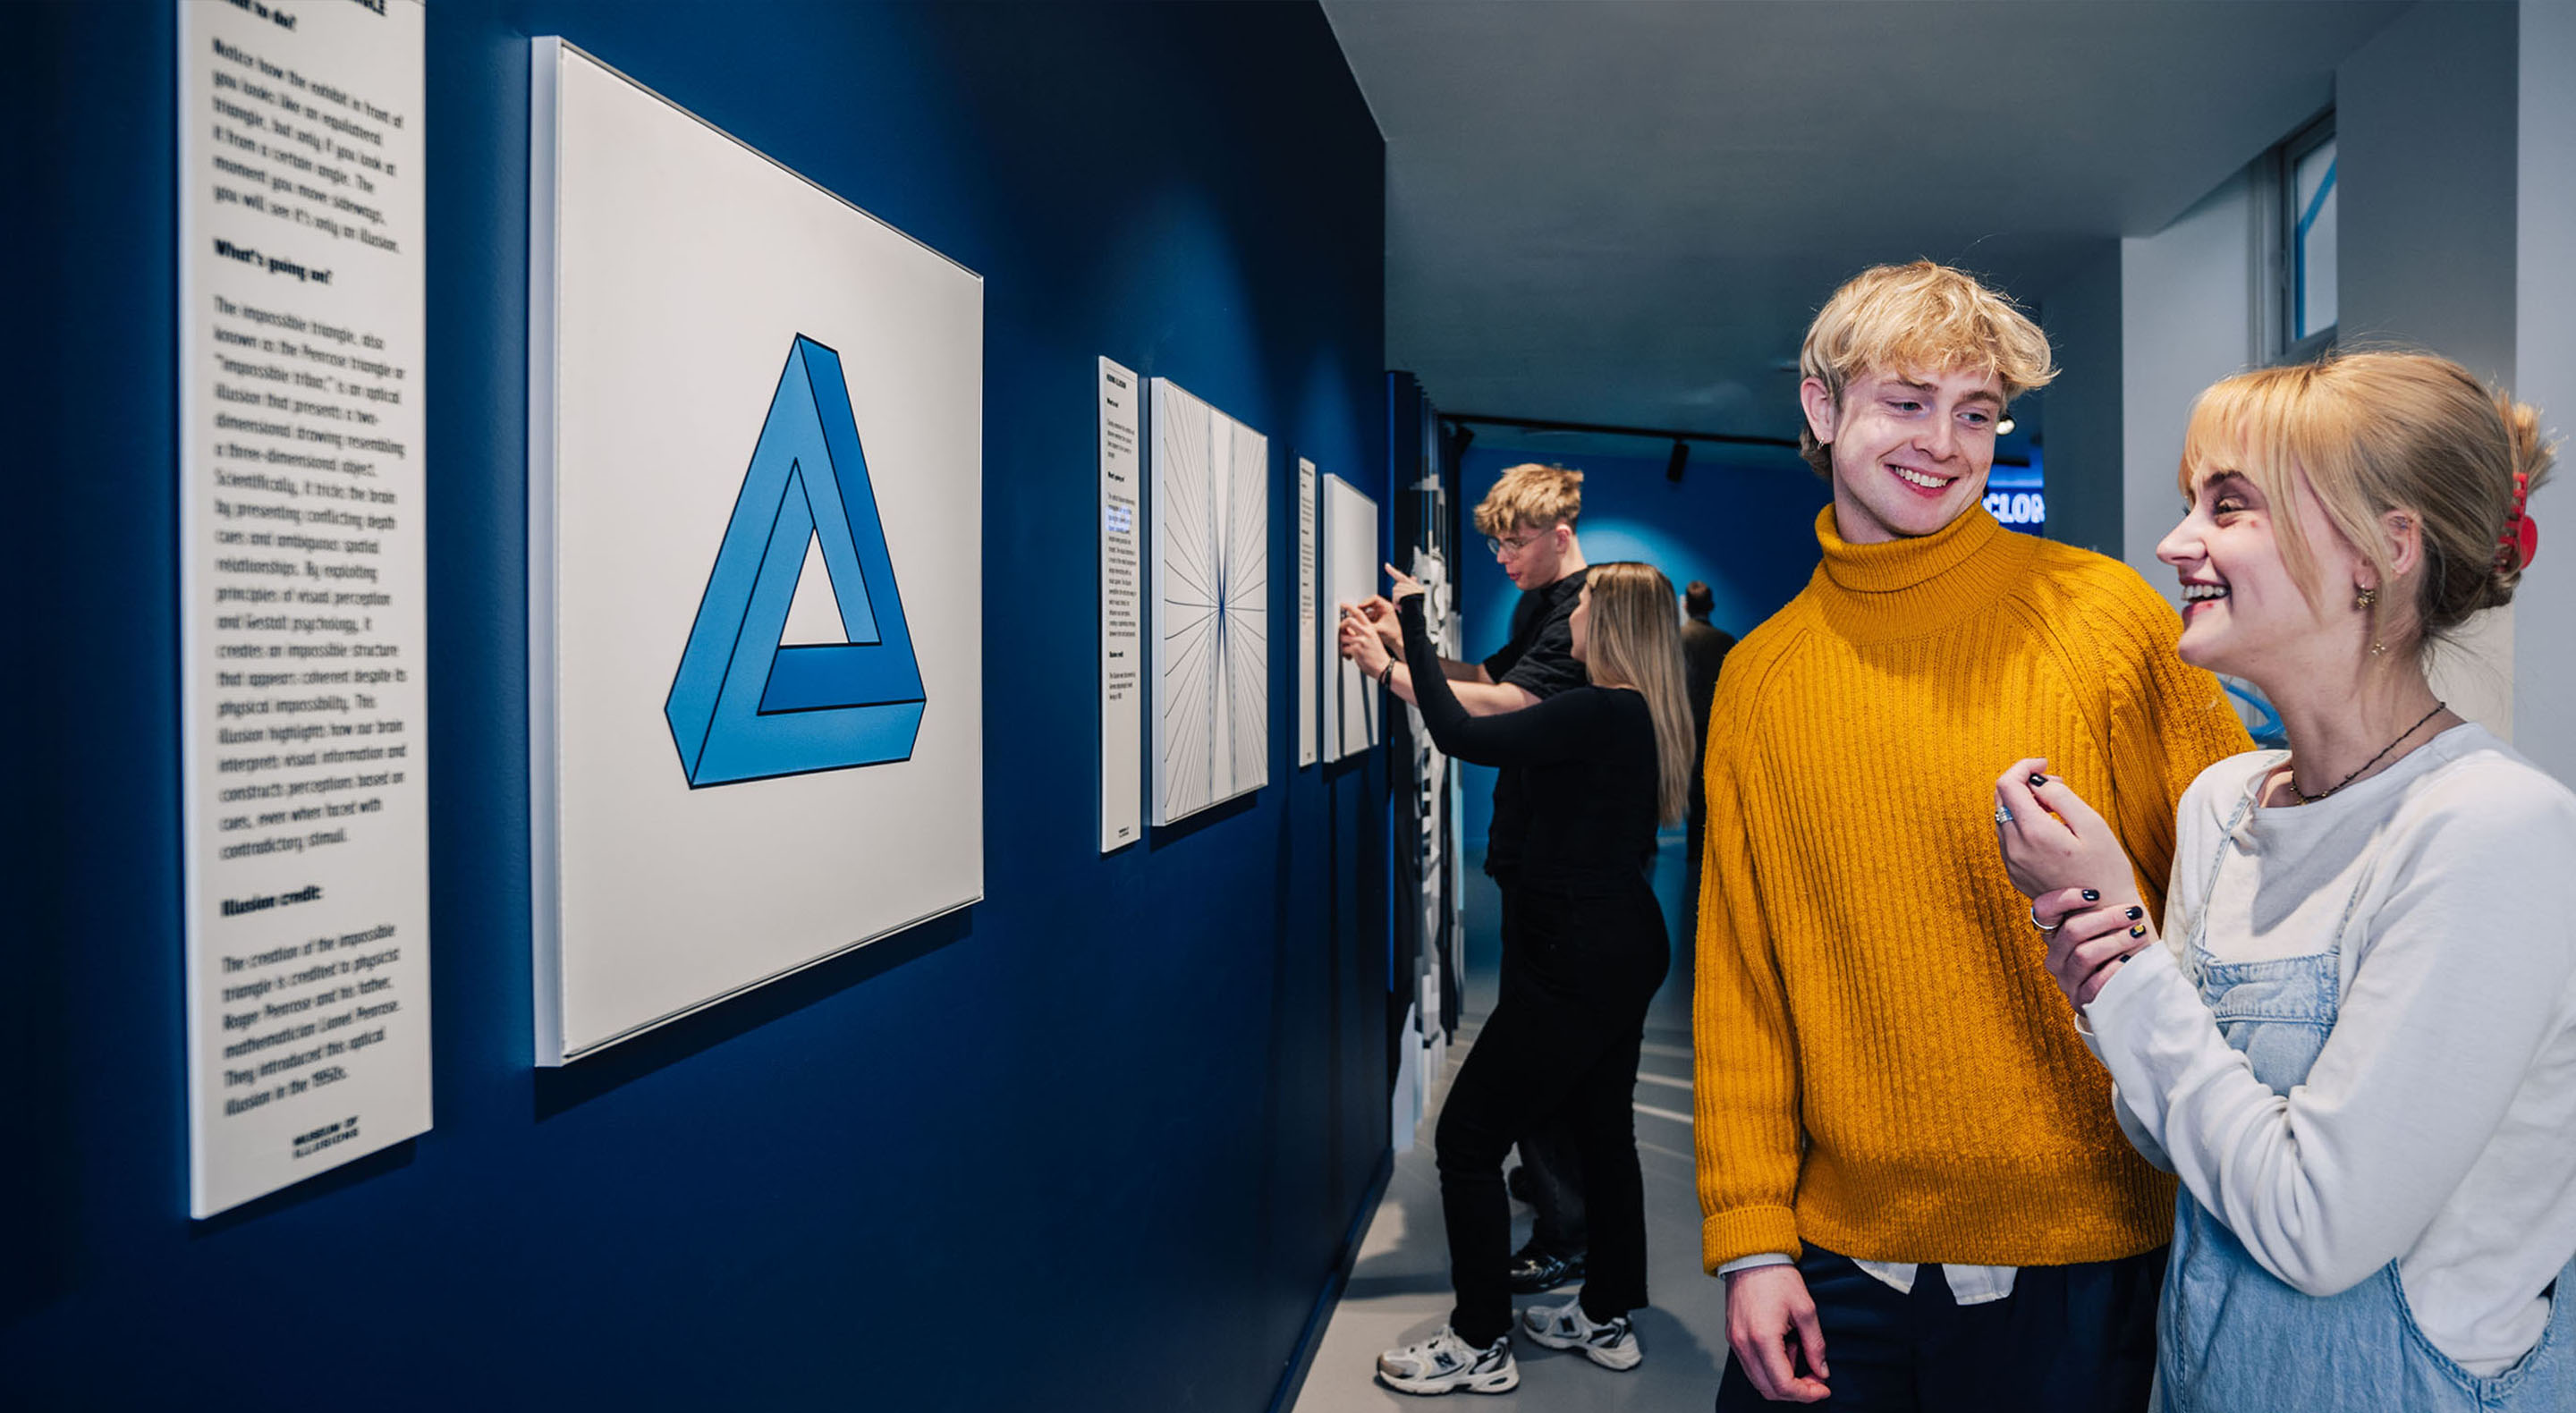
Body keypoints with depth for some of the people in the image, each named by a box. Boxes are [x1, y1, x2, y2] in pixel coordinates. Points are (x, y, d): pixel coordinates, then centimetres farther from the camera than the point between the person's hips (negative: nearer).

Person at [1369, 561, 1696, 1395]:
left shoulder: (1600, 715, -22)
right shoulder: (1641, 716, 8)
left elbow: (1460, 736, -23)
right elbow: (1512, 724, 16)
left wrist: (1413, 622, -12)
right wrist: (1400, 660, 19)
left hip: (1579, 963, -10)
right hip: (1624, 949, 10)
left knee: (1467, 1136, -1)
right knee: (1603, 1129, 19)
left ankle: (1481, 1346, 9)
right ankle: (1607, 1319, 33)